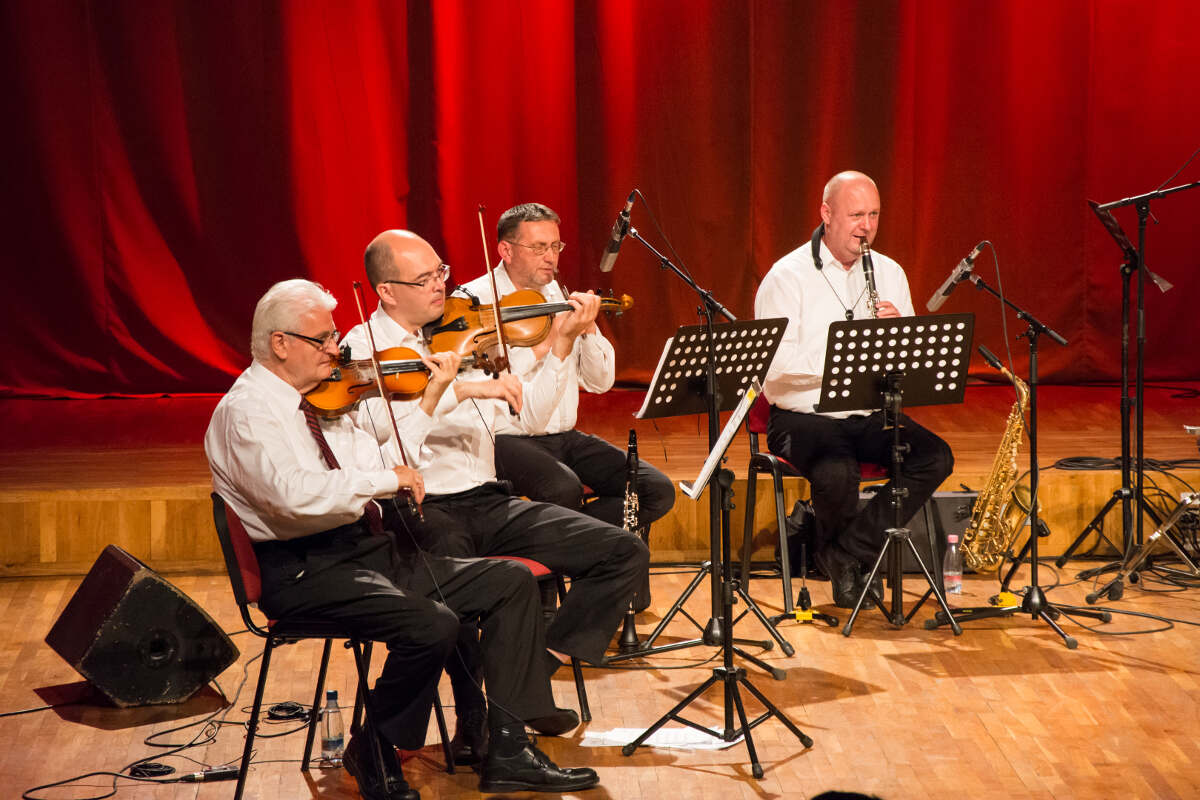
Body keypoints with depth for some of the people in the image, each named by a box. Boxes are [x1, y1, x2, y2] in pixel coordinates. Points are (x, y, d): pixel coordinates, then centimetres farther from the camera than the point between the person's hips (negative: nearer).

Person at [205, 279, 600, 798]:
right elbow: (295, 493, -29)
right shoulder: (246, 411, -12)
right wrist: (384, 479, -23)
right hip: (305, 570, -10)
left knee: (511, 582, 0)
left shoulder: (323, 402, 17)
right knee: (431, 624, -31)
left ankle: (508, 752, -2)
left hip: (373, 550, 10)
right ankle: (375, 755, -7)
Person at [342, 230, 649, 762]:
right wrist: (453, 389, -25)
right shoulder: (360, 350, -2)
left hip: (488, 503, 7)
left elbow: (529, 414, 15)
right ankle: (477, 723, -21)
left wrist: (564, 342, 7)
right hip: (422, 512, -6)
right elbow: (388, 442, -19)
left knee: (625, 553, -7)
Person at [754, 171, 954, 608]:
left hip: (872, 415, 5)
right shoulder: (787, 277, -7)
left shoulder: (889, 273, 11)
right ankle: (850, 565, -1)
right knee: (837, 472, -35)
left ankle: (843, 554, -13)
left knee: (935, 456, -21)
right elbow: (774, 364, -18)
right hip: (804, 416, -5)